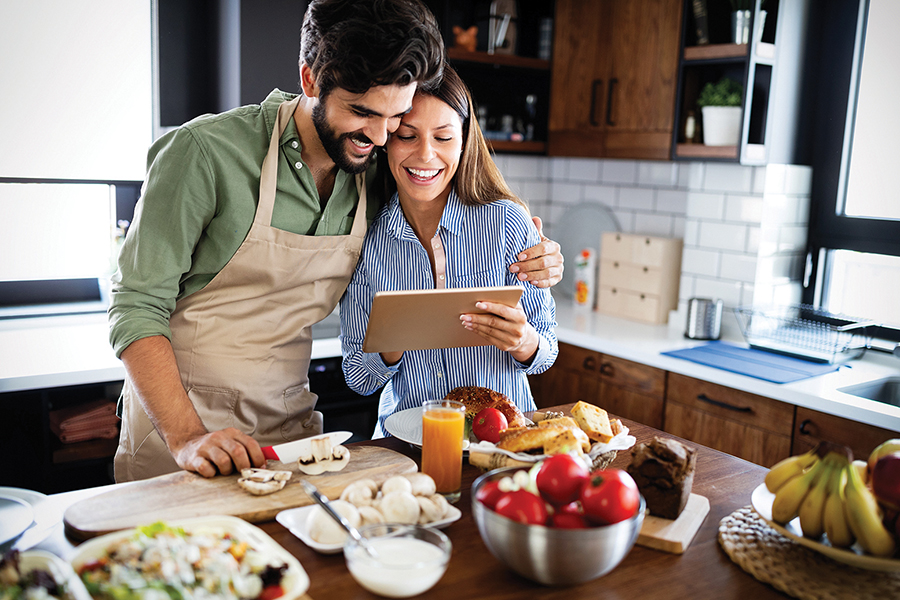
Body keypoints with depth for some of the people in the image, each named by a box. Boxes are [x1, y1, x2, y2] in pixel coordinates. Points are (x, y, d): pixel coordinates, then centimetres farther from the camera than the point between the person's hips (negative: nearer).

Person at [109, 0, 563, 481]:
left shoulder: (376, 177, -3)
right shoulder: (207, 152, -16)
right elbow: (138, 306, -14)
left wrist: (525, 265, -8)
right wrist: (187, 437, -25)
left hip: (292, 424, 4)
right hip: (177, 421, -3)